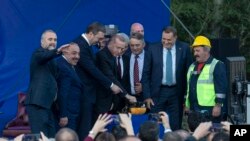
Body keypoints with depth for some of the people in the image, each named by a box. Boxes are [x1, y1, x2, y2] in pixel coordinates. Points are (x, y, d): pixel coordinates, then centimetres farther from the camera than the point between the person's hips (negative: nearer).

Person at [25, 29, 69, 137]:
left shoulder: (50, 60, 25)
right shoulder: (39, 53, -3)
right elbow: (44, 56, -28)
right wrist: (57, 51, -46)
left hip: (47, 103, 9)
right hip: (38, 102, -9)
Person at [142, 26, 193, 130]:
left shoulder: (184, 49, 1)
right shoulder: (153, 50, 0)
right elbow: (146, 74, 2)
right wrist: (147, 96, -3)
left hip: (176, 93, 0)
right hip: (158, 92, 0)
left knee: (175, 127, 2)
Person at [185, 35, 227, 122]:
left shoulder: (217, 66, -6)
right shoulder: (193, 66, 19)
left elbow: (221, 88, -12)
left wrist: (218, 105, -17)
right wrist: (187, 105, 22)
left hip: (209, 109, -8)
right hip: (194, 109, 8)